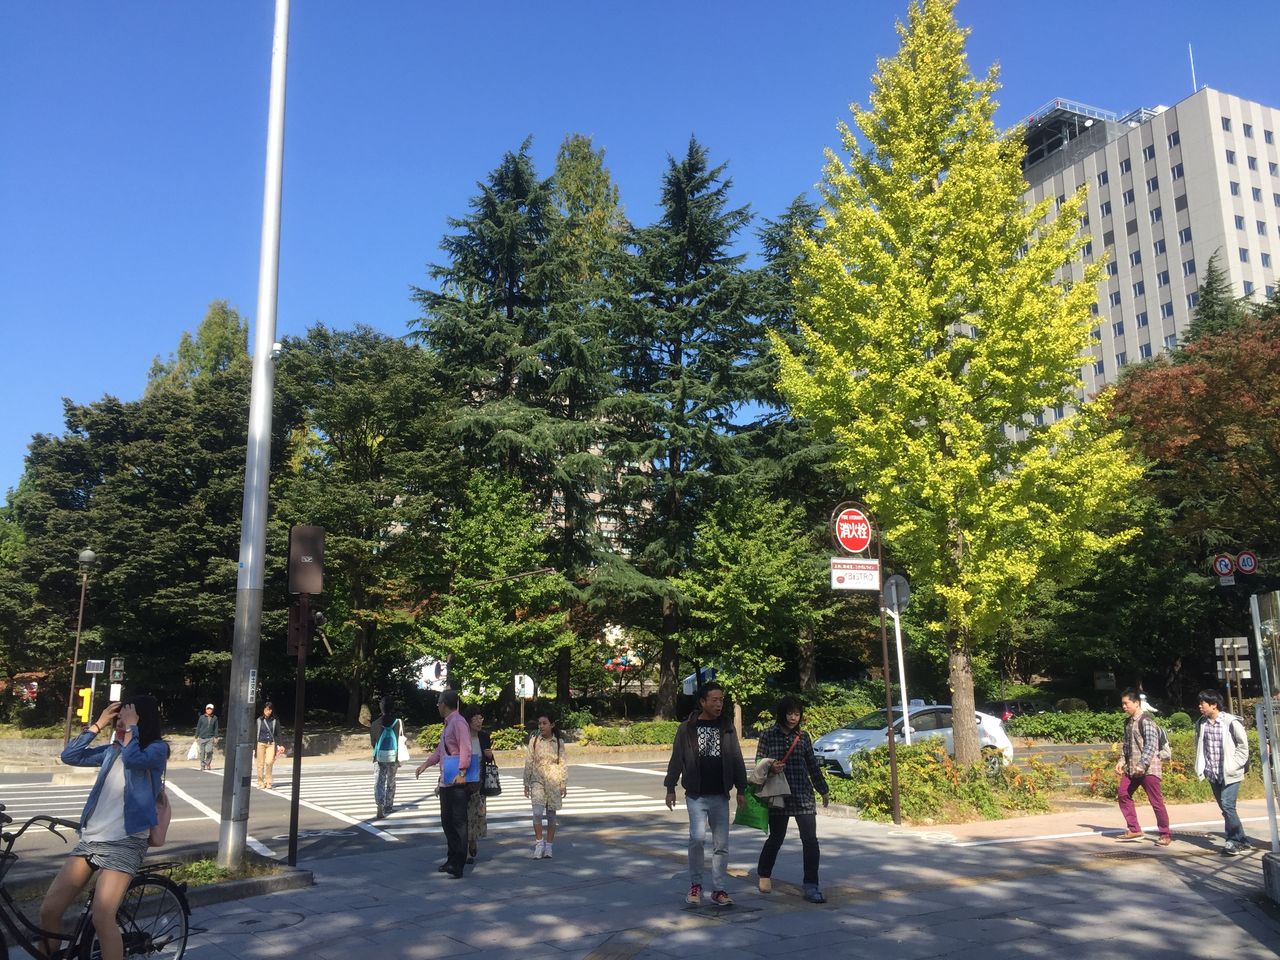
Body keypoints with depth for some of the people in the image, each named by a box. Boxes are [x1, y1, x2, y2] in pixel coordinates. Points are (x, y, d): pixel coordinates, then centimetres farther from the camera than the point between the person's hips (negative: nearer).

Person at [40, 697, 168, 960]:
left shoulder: (157, 749, -5)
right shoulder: (112, 750, 15)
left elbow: (133, 760, -26)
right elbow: (70, 756, 11)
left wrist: (131, 727, -14)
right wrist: (98, 725, 5)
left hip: (125, 843, -7)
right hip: (90, 838, 7)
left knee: (102, 919, -19)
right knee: (48, 911, 1)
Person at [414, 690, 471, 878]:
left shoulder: (458, 722, -14)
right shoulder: (448, 724, 17)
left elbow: (465, 749, -21)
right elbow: (441, 749, 25)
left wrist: (462, 772, -26)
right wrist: (425, 764, 19)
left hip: (457, 782, -10)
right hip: (445, 781, 10)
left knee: (458, 822, -6)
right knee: (447, 821, 16)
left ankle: (458, 865, -4)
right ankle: (453, 860, 27)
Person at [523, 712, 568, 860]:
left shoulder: (559, 742, 0)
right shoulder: (534, 740, -1)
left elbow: (562, 764, 4)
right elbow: (528, 763, 2)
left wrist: (564, 784, 1)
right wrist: (526, 784, 1)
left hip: (554, 781, 1)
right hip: (537, 780, -1)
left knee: (551, 814, 5)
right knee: (537, 812, -16)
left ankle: (548, 846, 17)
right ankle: (539, 842, 0)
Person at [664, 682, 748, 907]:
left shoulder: (727, 728, 5)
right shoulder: (686, 728, -2)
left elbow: (737, 760, 8)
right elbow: (676, 760, 2)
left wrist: (741, 789, 4)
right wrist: (670, 788, 1)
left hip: (720, 796, 3)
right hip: (696, 795, -3)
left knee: (721, 844, 4)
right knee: (698, 837, -14)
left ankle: (719, 890, 15)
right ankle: (695, 884, 6)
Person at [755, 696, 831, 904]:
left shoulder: (803, 736, 7)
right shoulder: (768, 735, -1)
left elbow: (813, 765, 15)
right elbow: (759, 762, 2)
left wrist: (823, 790, 20)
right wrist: (771, 768, -20)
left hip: (803, 795, 2)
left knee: (810, 840, -6)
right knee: (776, 837, 10)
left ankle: (811, 886, 3)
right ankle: (764, 874, 36)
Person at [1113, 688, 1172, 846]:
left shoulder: (1146, 721, -14)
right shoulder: (1128, 722, 13)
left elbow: (1151, 745, -21)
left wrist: (1142, 764, -28)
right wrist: (1122, 760, 7)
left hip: (1148, 768, -9)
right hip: (1131, 768, 9)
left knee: (1156, 801, -2)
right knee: (1123, 795, 6)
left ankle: (1165, 834, 10)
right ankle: (1134, 830, 13)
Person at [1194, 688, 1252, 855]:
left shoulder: (1231, 722, -14)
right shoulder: (1201, 724, 3)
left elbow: (1243, 745, -6)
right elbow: (1199, 746, 15)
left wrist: (1234, 765, -11)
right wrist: (1201, 767, 8)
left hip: (1230, 774, -6)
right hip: (1213, 774, 6)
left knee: (1227, 805, -13)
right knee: (1225, 807, 10)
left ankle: (1234, 841, -1)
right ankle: (1242, 840, 22)